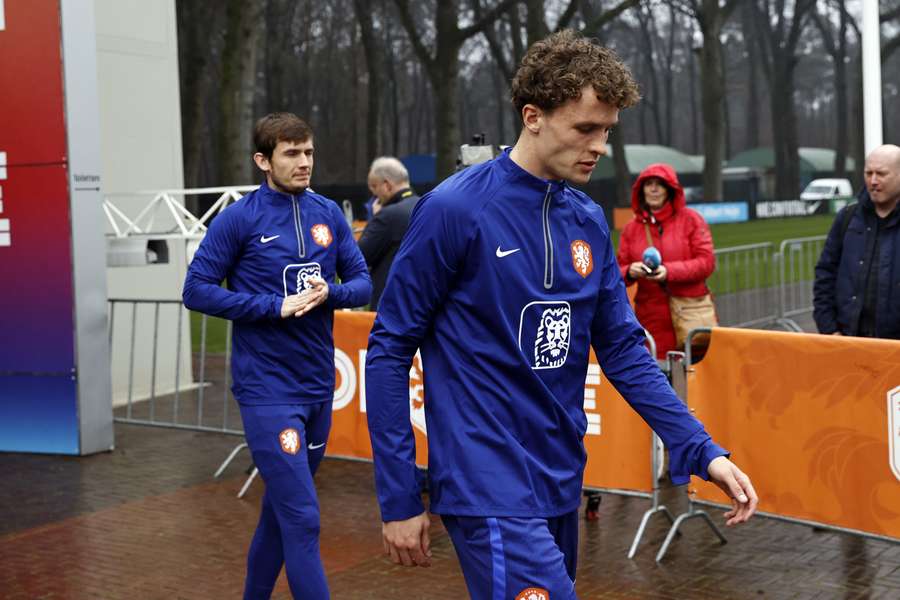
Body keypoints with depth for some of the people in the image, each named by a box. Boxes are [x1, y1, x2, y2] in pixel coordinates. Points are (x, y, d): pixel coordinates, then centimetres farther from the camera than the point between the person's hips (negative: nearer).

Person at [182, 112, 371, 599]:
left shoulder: (329, 214, 6)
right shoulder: (239, 219, -7)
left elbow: (361, 282, 10)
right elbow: (196, 289, -7)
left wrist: (329, 293, -13)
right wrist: (276, 306, -16)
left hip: (319, 386, 5)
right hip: (268, 390, -5)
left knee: (282, 507, 19)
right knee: (302, 518, -8)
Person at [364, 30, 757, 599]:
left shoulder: (589, 221, 6)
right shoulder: (455, 209, -13)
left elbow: (623, 349, 9)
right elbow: (389, 350, -9)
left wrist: (702, 450, -1)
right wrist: (398, 499, -9)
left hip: (562, 484, 7)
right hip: (491, 488, -7)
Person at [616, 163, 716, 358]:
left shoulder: (690, 219, 3)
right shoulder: (631, 228, 11)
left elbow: (707, 262, -5)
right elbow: (618, 272, 12)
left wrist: (669, 271, -18)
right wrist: (630, 272, -13)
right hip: (651, 318, 2)